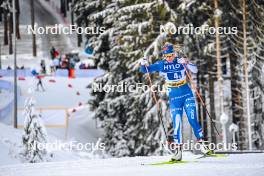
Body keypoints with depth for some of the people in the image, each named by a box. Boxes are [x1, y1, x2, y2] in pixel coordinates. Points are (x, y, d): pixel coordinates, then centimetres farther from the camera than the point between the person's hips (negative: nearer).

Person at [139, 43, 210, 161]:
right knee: (176, 123, -6)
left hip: (187, 94, -1)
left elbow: (195, 70, -11)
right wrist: (143, 64, -21)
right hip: (174, 97, 1)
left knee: (193, 120, -4)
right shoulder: (161, 65, 0)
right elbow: (146, 70, 1)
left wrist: (186, 63, -28)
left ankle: (201, 143, 8)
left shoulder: (181, 61, -3)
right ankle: (177, 149, -2)